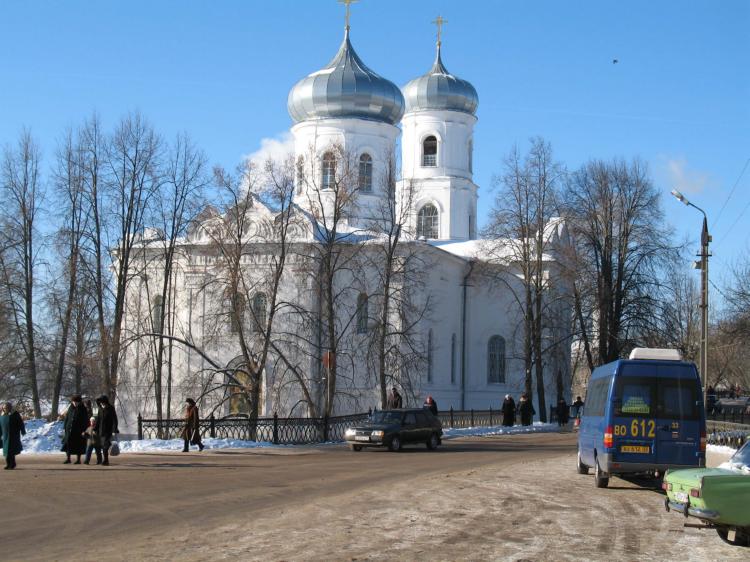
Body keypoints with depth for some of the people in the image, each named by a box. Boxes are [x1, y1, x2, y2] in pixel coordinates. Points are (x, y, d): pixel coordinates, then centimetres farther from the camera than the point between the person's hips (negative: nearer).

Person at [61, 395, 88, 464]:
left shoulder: (83, 409, -6)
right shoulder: (70, 408, 5)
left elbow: (86, 420, -8)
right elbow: (66, 417, 10)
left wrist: (84, 430, -14)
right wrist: (65, 427, 5)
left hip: (78, 430, -4)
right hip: (70, 429, 4)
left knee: (78, 445, 1)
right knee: (67, 443, -1)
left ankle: (78, 459, 10)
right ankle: (68, 459, 6)